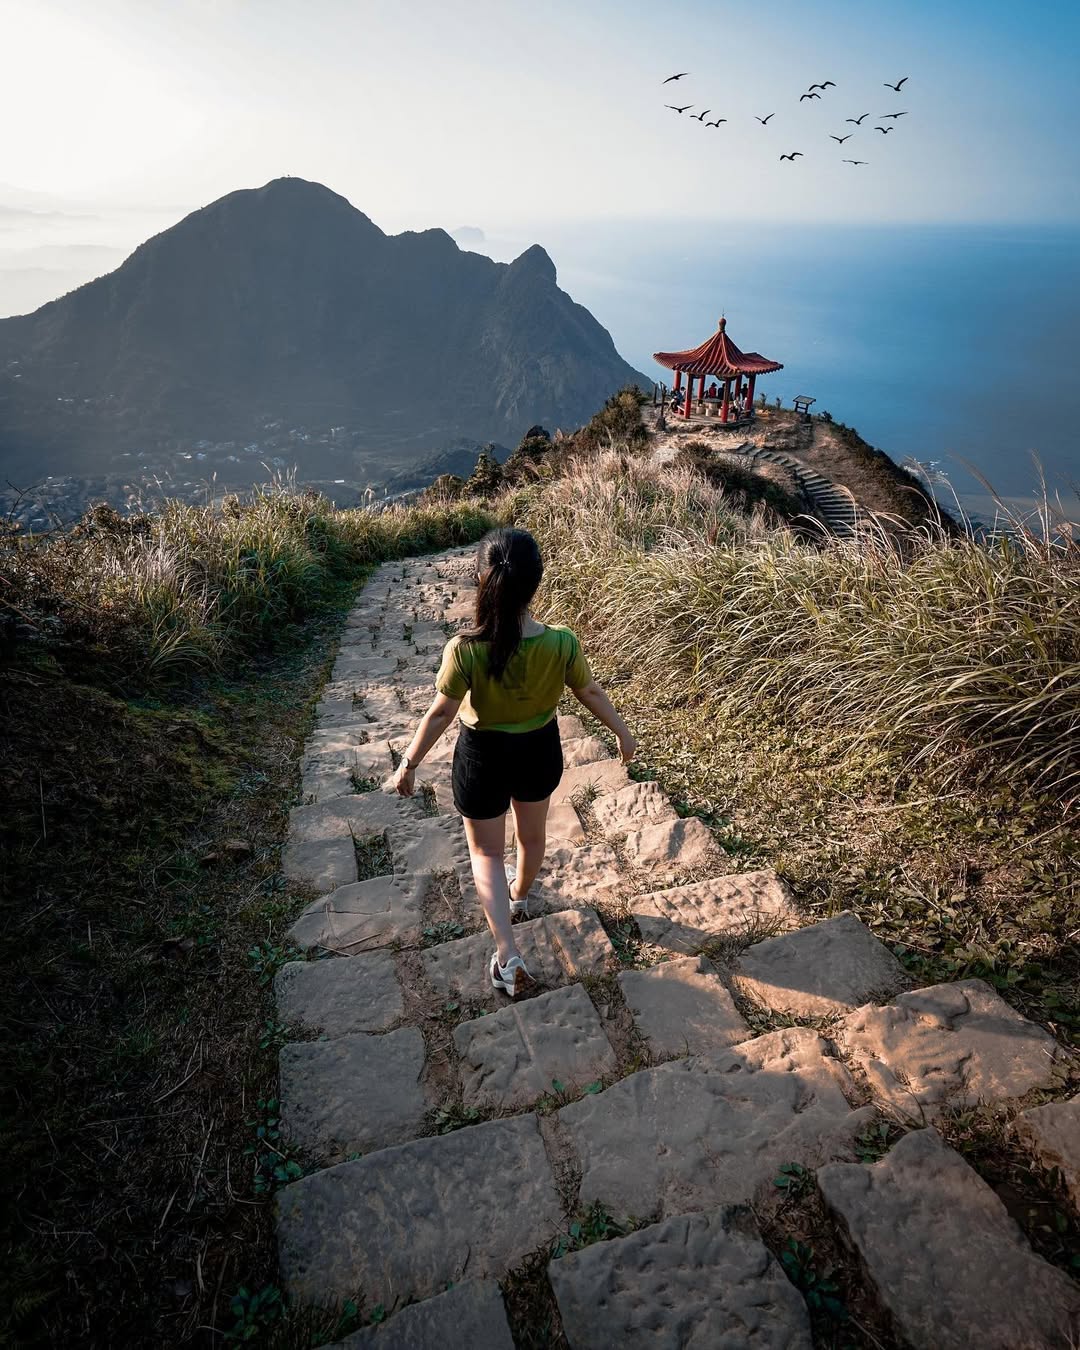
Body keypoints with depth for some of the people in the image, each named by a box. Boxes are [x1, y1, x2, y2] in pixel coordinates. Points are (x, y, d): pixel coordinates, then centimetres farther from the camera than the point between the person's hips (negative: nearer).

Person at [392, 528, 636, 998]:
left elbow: (440, 714, -18)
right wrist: (622, 732, 12)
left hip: (483, 757, -2)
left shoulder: (464, 650, -30)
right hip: (540, 750, 3)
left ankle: (508, 955, 12)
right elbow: (591, 693, -8)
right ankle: (520, 895, 58)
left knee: (485, 851, 18)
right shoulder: (562, 644, -24)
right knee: (532, 832, 30)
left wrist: (408, 763, -1)